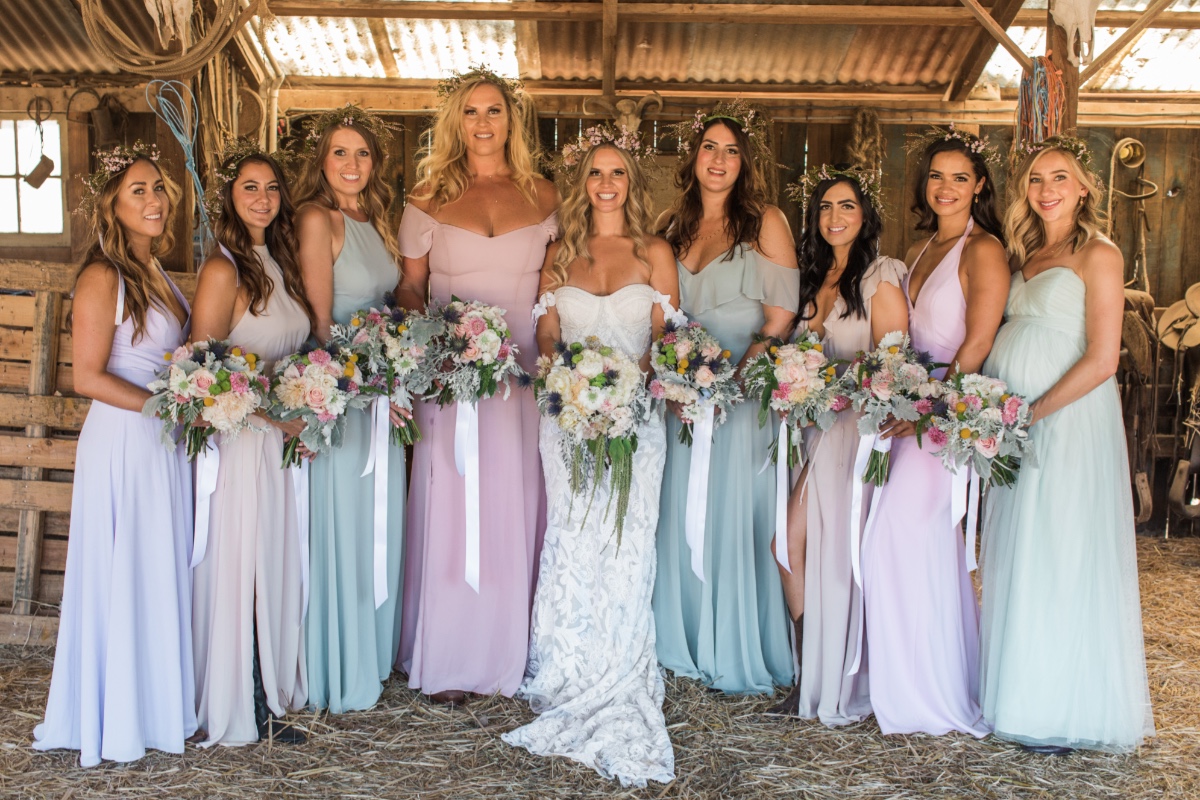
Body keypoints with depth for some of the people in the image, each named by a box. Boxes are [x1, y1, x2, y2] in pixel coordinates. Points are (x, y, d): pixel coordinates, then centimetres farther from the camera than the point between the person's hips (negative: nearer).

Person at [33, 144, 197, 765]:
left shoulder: (154, 271, 11)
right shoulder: (102, 277, -13)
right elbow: (89, 377, -16)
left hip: (165, 444, 8)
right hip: (123, 441, -8)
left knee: (164, 577, 14)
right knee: (122, 580, 4)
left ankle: (160, 704, 28)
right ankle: (114, 719, 20)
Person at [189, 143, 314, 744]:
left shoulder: (279, 260, 10)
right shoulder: (223, 270, -14)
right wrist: (276, 418, -14)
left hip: (282, 438, 8)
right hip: (242, 441, -8)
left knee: (278, 569, 15)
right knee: (242, 571, 3)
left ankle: (272, 692, 29)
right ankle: (243, 709, 18)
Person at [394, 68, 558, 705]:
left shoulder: (543, 196, 9)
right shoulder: (431, 197, 7)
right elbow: (409, 287, 8)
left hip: (525, 376, 1)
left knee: (516, 511, 5)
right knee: (450, 511, 1)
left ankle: (510, 654, 19)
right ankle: (448, 660, 12)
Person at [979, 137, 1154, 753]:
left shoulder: (1098, 255, -6)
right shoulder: (1027, 256, 15)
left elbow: (1101, 361, -13)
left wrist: (1031, 413, -15)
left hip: (1065, 422, -7)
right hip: (1015, 427, 7)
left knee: (1062, 560, -2)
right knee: (1018, 560, 10)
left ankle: (1066, 712, 11)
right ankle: (1021, 696, 22)